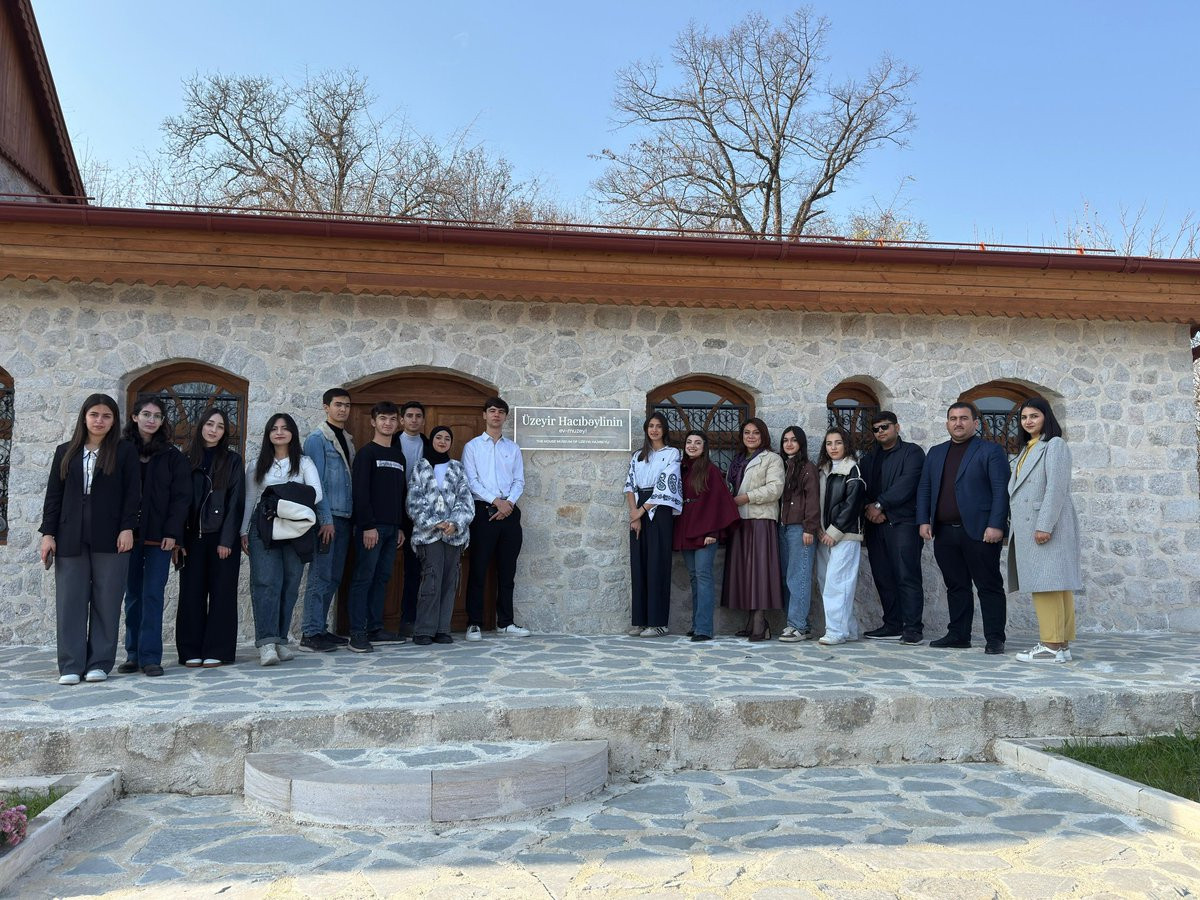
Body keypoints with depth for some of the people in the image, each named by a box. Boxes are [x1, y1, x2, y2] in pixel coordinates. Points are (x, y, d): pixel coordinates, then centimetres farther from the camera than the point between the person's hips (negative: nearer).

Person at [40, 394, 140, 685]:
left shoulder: (125, 452, 4)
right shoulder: (65, 452, 12)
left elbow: (132, 493, 0)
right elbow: (54, 495, 11)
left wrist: (127, 528, -9)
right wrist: (48, 533, 3)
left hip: (110, 538, -2)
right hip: (71, 538, 2)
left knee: (106, 602, 1)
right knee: (70, 602, 1)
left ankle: (99, 663, 7)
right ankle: (71, 666, 5)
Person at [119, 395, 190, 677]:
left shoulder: (172, 456, 5)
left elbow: (181, 496, 0)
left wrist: (172, 533, -9)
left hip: (159, 536, -2)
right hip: (128, 534, 2)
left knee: (153, 595, -5)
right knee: (133, 595, 8)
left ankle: (150, 656, -2)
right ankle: (133, 654, 15)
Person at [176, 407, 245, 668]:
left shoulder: (233, 461, 3)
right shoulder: (187, 460, 8)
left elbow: (236, 502, -2)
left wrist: (226, 540, -10)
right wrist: (180, 538, -4)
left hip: (222, 536, -2)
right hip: (193, 536, 2)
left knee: (221, 592, 0)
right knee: (191, 592, 2)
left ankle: (216, 650, 7)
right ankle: (191, 651, 10)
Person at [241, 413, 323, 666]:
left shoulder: (304, 463, 10)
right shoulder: (257, 465, 15)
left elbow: (316, 494, -3)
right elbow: (249, 499, 13)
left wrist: (290, 504, -13)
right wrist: (244, 531, 7)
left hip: (294, 530, 1)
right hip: (264, 530, 0)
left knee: (290, 585, 1)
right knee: (266, 583, -13)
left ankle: (280, 641, 9)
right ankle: (267, 642, -19)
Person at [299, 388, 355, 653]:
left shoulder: (348, 440, 18)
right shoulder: (317, 439, -4)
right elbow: (316, 482, -10)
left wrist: (351, 516, 12)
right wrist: (326, 519, -16)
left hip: (344, 517, 7)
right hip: (326, 517, -7)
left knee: (334, 577, 10)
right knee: (320, 576, -8)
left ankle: (321, 629, 18)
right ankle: (310, 634, -3)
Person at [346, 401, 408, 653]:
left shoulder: (399, 456, 18)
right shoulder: (366, 453, -3)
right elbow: (361, 492, -11)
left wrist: (401, 527, 15)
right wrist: (367, 526, -17)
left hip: (392, 527, 7)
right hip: (371, 526, -7)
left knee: (382, 578, 9)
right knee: (364, 578, -5)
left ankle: (375, 628, 15)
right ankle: (357, 632, -2)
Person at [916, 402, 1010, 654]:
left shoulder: (991, 451, 1)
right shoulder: (935, 453, 17)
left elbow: (1001, 490, -7)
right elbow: (924, 489, 16)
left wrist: (996, 525, -15)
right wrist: (923, 520, 4)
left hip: (979, 531, -5)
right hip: (944, 532, 5)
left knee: (989, 586, 0)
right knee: (956, 586, 10)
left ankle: (995, 638, 4)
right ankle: (958, 635, 17)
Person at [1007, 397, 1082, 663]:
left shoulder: (1055, 445, -5)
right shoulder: (1027, 450, 22)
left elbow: (1056, 487, -14)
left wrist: (1044, 525, -21)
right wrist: (1013, 527, 15)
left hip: (1046, 526, -9)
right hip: (1028, 528, 9)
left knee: (1047, 583, -10)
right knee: (1055, 584, 8)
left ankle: (1052, 646, -9)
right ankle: (1062, 645, 10)